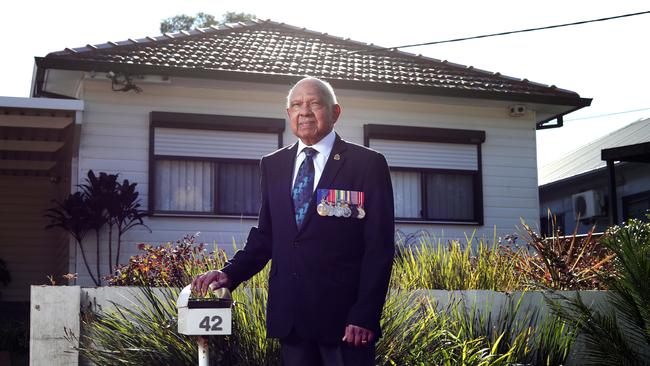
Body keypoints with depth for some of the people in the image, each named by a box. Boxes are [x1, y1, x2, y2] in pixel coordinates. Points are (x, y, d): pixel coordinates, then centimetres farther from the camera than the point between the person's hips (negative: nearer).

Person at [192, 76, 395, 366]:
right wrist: (230, 273, -3)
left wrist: (364, 315, -13)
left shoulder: (368, 164, -2)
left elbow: (379, 247, -6)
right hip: (289, 316, 4)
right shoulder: (272, 165, 12)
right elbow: (265, 235, 14)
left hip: (344, 314, -4)